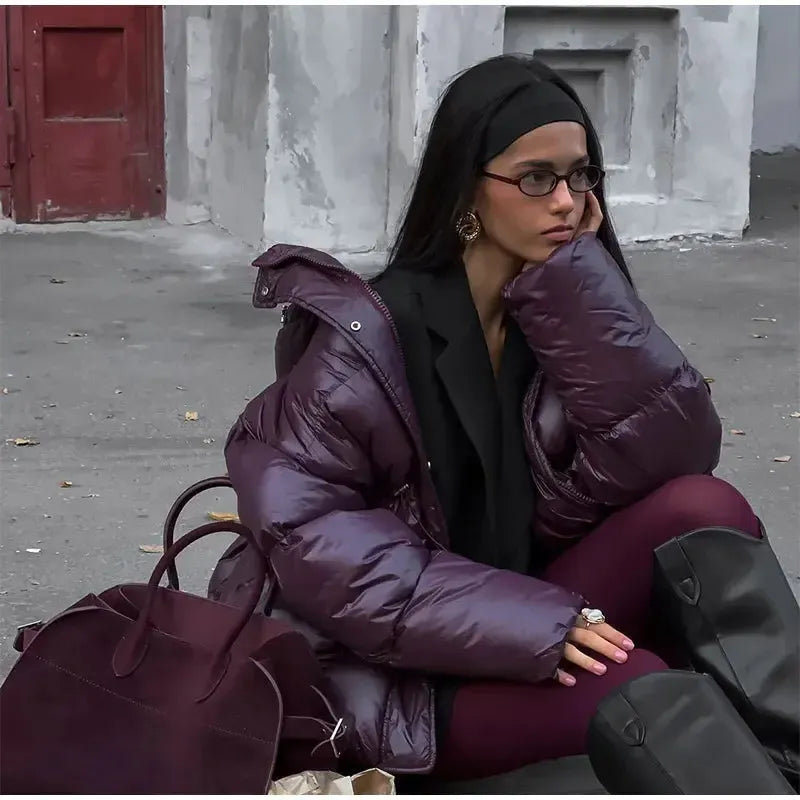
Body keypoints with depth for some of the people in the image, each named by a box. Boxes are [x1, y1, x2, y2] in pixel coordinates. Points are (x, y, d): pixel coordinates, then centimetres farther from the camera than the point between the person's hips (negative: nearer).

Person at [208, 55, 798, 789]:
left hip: (531, 614, 5)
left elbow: (678, 452, -11)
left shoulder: (566, 312, 3)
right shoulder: (368, 334, -12)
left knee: (704, 510, -19)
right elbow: (308, 531, -20)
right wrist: (527, 623, -26)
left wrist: (582, 285, -16)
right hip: (401, 670, -5)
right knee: (630, 686, -31)